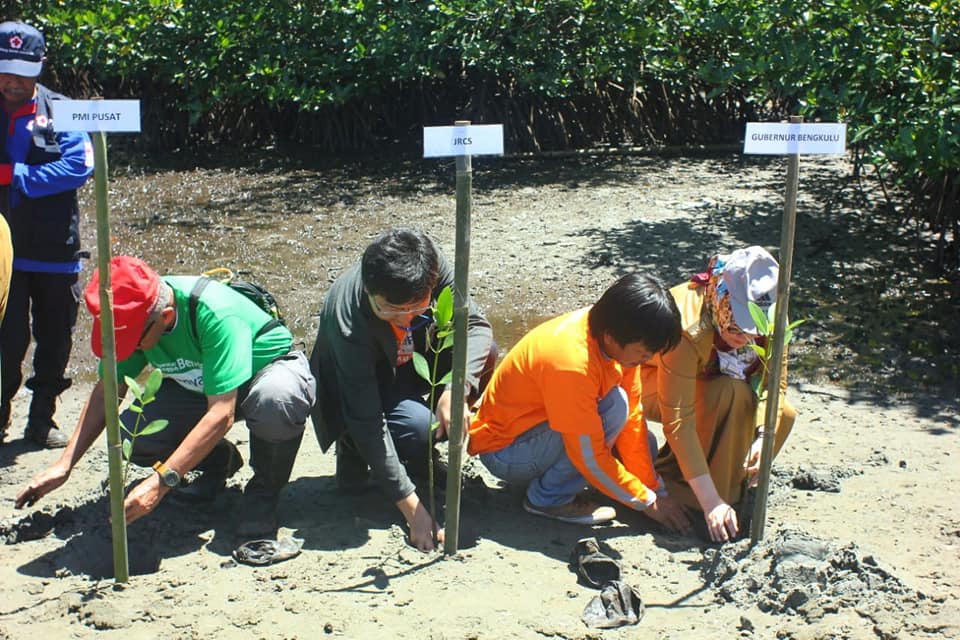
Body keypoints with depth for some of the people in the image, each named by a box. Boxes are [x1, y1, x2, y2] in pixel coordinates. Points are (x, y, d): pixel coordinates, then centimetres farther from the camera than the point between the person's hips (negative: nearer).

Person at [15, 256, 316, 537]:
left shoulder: (215, 314, -37)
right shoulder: (133, 315, -17)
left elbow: (221, 414, -39)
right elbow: (106, 393, -6)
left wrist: (161, 481, -43)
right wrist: (64, 465, -14)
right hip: (199, 386, 6)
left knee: (273, 401, -42)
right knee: (131, 435, -19)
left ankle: (265, 488, -12)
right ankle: (218, 460, 10)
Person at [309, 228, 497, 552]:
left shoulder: (430, 264, -28)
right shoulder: (349, 322, -38)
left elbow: (475, 324, -22)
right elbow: (367, 420, -35)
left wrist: (456, 388, -43)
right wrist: (411, 507, -37)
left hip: (408, 365, 5)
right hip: (358, 389, -5)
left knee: (484, 353, -23)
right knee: (418, 428, -36)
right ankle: (354, 449, 0)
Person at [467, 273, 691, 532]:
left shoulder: (614, 335, -10)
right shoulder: (571, 363, -34)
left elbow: (633, 417, -3)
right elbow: (590, 457, -27)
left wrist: (654, 489, -3)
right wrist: (647, 501, -16)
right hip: (504, 451, -8)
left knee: (645, 446, 1)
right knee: (614, 406, -26)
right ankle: (549, 498, -12)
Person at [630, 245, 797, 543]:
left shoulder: (768, 317, -22)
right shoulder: (688, 329, -39)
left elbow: (776, 382, -17)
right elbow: (678, 423, -40)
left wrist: (764, 437, -36)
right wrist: (711, 501, -41)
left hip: (705, 380, 6)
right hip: (651, 382, -6)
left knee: (782, 415, -14)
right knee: (731, 394, -34)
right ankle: (678, 484, -20)